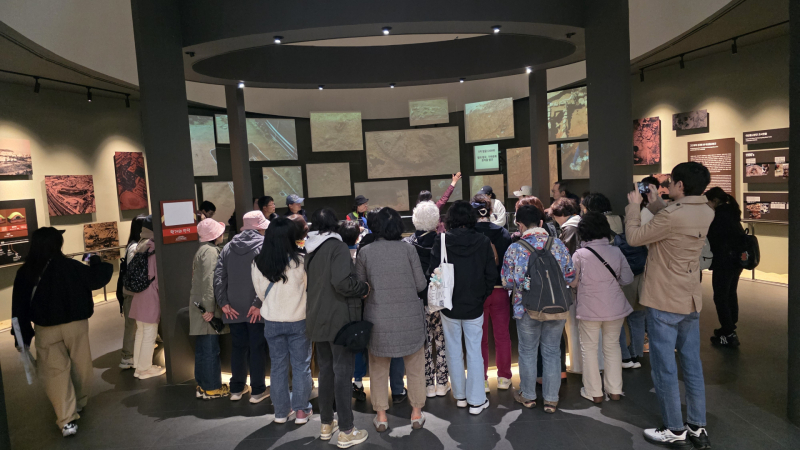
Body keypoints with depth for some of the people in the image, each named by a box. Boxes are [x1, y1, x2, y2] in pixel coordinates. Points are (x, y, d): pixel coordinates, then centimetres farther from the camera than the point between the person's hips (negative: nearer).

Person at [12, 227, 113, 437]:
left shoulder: (25, 272, -6)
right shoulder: (72, 266, -13)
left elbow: (19, 307, -2)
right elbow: (97, 278, -5)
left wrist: (23, 336, 5)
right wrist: (96, 261, 13)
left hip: (46, 330, 1)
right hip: (76, 324, -1)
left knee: (55, 371, 5)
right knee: (80, 366, 18)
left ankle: (67, 420, -2)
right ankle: (79, 404, 36)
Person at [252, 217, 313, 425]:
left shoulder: (258, 264, -8)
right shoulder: (300, 261, -17)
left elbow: (260, 293, 4)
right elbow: (311, 288, -5)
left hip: (272, 322, 3)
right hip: (298, 320, -2)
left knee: (278, 366, 15)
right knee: (301, 366, 11)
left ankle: (281, 411, 23)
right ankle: (301, 411, 17)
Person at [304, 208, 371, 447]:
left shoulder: (310, 252, 8)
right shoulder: (338, 247, -15)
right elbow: (342, 283, -25)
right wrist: (364, 288, -10)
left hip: (317, 319, 7)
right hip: (339, 319, -7)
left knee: (325, 371, 17)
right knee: (343, 373, 0)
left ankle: (326, 425, 28)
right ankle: (346, 432, 8)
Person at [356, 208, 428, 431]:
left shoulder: (364, 253, -5)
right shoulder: (408, 250, -5)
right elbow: (421, 284, -4)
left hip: (379, 319, 0)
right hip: (410, 318, 0)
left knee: (379, 368, 16)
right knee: (415, 366, 16)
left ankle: (381, 415, 24)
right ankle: (416, 412, 26)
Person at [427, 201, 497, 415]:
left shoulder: (442, 240, -11)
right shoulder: (483, 242, -5)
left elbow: (432, 272, -10)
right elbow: (491, 274, -2)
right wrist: (482, 296, 10)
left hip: (449, 306, -1)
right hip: (474, 306, 1)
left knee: (454, 351, 13)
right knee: (474, 352, 8)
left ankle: (460, 395, 26)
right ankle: (476, 400, 15)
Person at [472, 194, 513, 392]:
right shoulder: (503, 233, -5)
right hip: (499, 290, 1)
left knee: (480, 338, 10)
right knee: (502, 335, 13)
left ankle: (482, 380, 17)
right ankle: (504, 377, 23)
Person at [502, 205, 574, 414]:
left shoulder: (515, 249, -10)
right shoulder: (558, 244, -4)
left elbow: (507, 282, -8)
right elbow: (570, 276, 1)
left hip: (527, 308, -2)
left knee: (528, 352, 15)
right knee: (552, 352, 13)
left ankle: (528, 395, 28)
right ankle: (551, 399, 22)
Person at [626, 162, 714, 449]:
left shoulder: (671, 215, -23)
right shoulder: (706, 213, 1)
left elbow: (634, 238, -12)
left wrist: (634, 205, 0)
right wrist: (655, 202, 18)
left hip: (665, 302, -8)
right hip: (691, 301, 8)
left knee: (664, 367, 3)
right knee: (692, 365, 14)